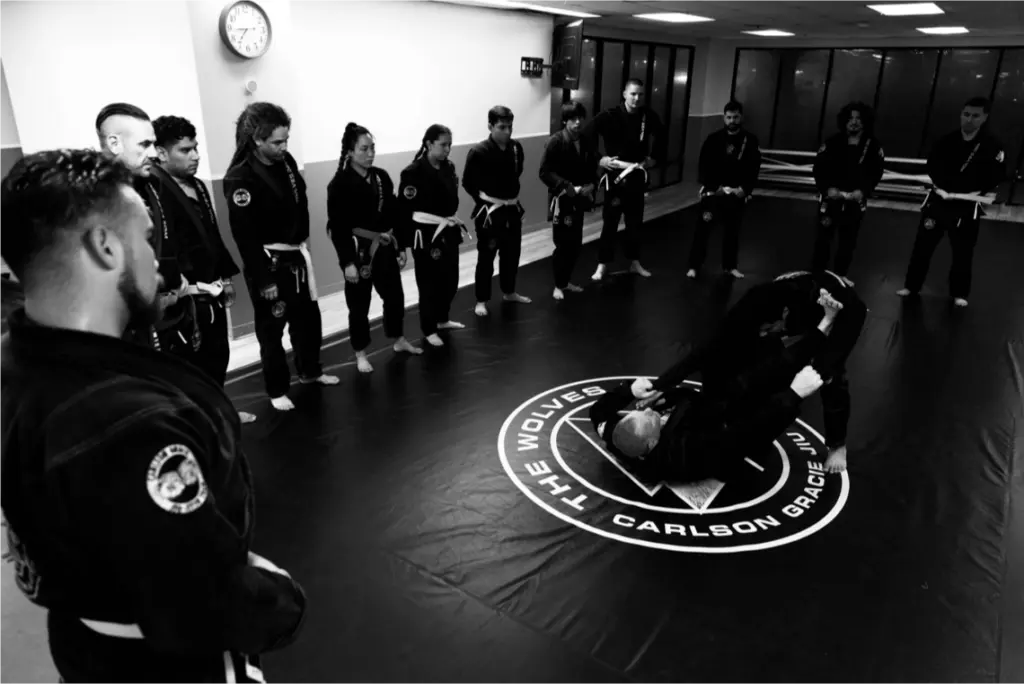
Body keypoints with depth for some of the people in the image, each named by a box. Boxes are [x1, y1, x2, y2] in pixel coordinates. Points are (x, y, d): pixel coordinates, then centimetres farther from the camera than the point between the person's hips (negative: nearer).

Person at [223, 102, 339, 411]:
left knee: (308, 317, 19)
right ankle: (277, 390, 21)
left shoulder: (286, 161, 2)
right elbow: (245, 236, -20)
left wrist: (303, 241, 7)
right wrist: (263, 279, -20)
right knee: (271, 327, 5)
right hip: (267, 262, -7)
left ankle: (310, 371, 40)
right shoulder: (240, 178, -20)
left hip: (295, 256, 7)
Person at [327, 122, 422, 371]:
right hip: (358, 249, -6)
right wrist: (347, 261, -18)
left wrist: (402, 246, 10)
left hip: (385, 247, 6)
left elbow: (394, 214, 10)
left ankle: (399, 340, 39)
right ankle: (360, 354, 21)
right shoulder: (339, 184, -13)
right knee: (359, 303, 4)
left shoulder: (381, 177, 5)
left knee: (395, 295, 17)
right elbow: (337, 227, -15)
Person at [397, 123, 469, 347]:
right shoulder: (413, 172, -16)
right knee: (430, 282, 2)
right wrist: (407, 241, -15)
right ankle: (429, 330, 18)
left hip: (448, 231, 7)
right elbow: (405, 211, -15)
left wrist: (454, 222, 15)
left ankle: (443, 319, 38)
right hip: (426, 234, -7)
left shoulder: (449, 167, 7)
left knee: (450, 279, 17)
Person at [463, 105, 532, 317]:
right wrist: (484, 199, -5)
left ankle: (509, 292, 36)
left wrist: (511, 196, 10)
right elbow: (468, 182, -8)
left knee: (512, 252, 17)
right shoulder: (478, 152, -16)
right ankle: (481, 301, 12)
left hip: (512, 209, 6)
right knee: (486, 256, 0)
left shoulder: (516, 147, 1)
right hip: (489, 211, -6)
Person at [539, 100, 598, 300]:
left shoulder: (586, 142, 5)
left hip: (578, 200, 6)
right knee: (563, 243, -4)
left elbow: (592, 170, 13)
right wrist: (567, 187, -23)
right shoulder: (556, 142, -14)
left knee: (576, 244, 12)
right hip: (561, 200, -6)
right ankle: (558, 285, 13)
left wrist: (591, 186, -7)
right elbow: (545, 173, -17)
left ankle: (566, 281, 29)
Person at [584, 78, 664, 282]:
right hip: (615, 174, -4)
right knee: (610, 221, -1)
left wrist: (653, 158, 3)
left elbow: (660, 137, 14)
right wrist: (598, 159, -19)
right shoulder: (610, 116, -14)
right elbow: (587, 134, -15)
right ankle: (602, 265, 10)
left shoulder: (649, 116, -2)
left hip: (637, 175, 4)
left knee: (635, 221, 14)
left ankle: (634, 262, 29)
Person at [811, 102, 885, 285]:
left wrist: (862, 191, -17)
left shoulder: (873, 146, 1)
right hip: (831, 197, -2)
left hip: (856, 200, 2)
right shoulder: (832, 142, -1)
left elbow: (876, 172, -1)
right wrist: (827, 188, -19)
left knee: (848, 239, 9)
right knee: (824, 236, -2)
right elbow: (819, 167, -5)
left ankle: (840, 274, 22)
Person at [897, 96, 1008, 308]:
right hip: (939, 201, 2)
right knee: (923, 245, 5)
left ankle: (959, 293, 21)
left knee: (963, 252, 6)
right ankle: (912, 286, 19)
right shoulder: (946, 141, 3)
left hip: (968, 207, -2)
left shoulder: (993, 146, -5)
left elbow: (995, 177, -9)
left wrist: (953, 188, -15)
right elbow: (933, 168, 1)